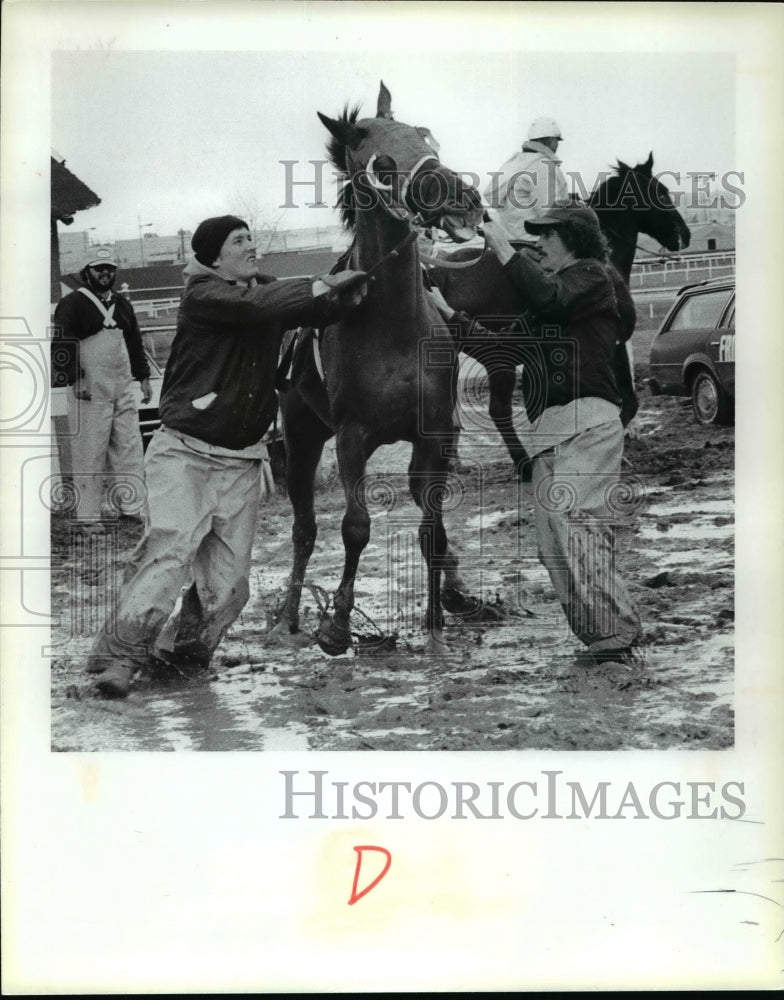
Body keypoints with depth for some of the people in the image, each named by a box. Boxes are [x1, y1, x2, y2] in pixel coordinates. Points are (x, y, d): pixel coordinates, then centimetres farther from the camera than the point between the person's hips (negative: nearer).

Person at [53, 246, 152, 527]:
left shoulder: (122, 304, 16)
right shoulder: (72, 304, -6)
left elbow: (135, 342, 23)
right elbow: (62, 345, -11)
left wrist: (143, 378, 18)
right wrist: (74, 380, -18)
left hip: (123, 389, 7)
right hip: (90, 391, -6)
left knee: (130, 448, 6)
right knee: (90, 453, -4)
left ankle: (132, 507, 13)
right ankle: (88, 517, 2)